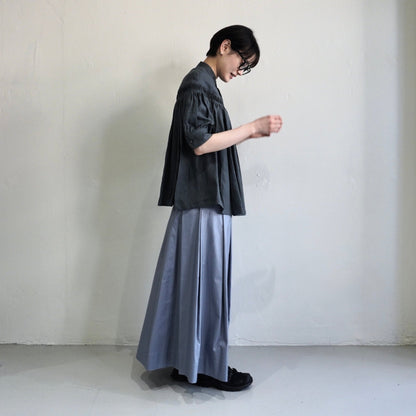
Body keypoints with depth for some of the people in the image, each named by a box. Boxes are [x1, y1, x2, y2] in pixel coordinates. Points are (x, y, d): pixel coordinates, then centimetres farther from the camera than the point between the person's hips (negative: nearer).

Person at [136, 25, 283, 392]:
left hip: (206, 201, 10)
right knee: (205, 282, -2)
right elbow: (200, 143, -19)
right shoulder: (197, 84, -10)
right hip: (203, 201, -10)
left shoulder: (205, 85, 20)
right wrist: (252, 127, -13)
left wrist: (248, 133, 13)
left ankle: (189, 362, 23)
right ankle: (207, 368, 11)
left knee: (198, 281, 12)